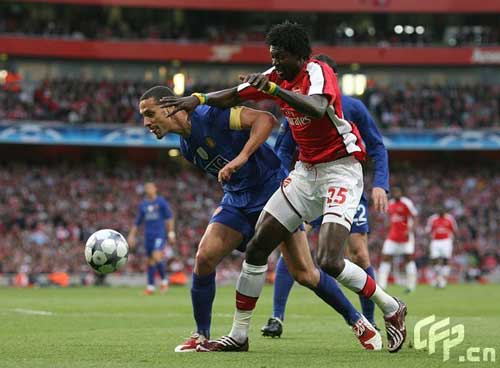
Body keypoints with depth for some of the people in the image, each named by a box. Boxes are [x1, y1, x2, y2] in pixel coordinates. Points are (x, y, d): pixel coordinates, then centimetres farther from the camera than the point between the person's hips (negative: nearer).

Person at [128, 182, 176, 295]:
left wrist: (171, 233, -8)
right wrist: (131, 236, 12)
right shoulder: (143, 205, 13)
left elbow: (169, 218, -1)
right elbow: (137, 222, 18)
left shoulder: (161, 202, 1)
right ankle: (150, 287, 9)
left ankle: (164, 281, -5)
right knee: (150, 260, 5)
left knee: (157, 257, -21)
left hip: (160, 234, -5)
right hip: (148, 235, 5)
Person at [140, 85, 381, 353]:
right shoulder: (187, 147, 8)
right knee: (204, 258, -13)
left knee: (304, 273, -8)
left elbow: (265, 119, -25)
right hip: (237, 200, 7)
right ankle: (201, 336, 0)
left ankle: (357, 322, 10)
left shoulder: (210, 115, -17)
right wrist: (223, 208, 15)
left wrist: (242, 157, -34)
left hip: (272, 188, -7)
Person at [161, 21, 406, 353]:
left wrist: (274, 89, -47)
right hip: (306, 172, 8)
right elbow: (233, 97, 13)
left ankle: (392, 309, 3)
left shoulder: (318, 72, -18)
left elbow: (318, 109, -39)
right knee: (257, 247, 3)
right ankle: (239, 335, 13)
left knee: (330, 262, -22)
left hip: (340, 171, -8)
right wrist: (198, 99, -5)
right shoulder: (277, 76, 5)